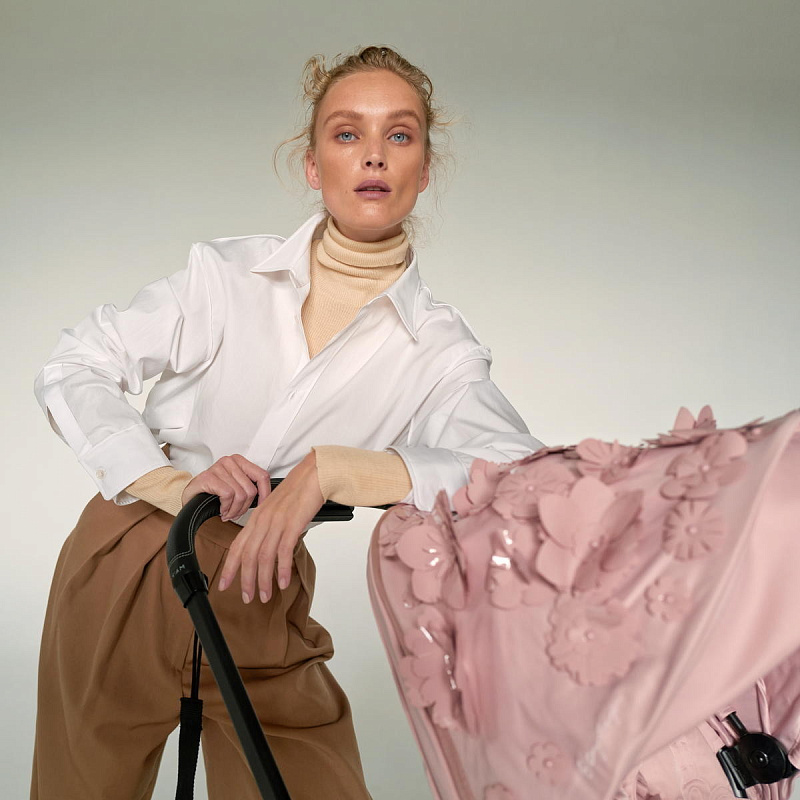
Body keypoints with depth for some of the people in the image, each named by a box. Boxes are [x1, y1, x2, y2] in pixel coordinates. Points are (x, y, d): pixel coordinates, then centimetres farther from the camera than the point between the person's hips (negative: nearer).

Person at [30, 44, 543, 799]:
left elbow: (528, 475, -22)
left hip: (259, 603, 0)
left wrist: (332, 469, -32)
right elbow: (71, 368, -1)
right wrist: (169, 483, -17)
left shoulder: (438, 348, -5)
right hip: (123, 573, 0)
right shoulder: (228, 273, -4)